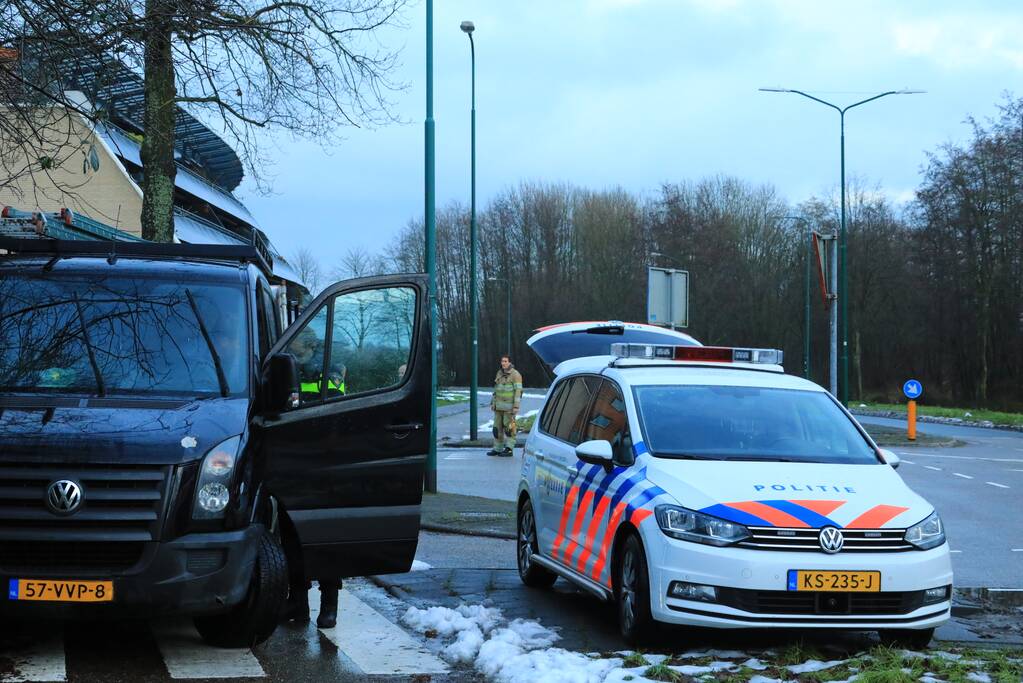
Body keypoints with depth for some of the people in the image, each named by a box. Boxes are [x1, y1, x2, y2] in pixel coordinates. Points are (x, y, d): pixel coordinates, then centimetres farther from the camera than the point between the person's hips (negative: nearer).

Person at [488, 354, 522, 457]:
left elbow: (518, 391, -14)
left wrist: (516, 406, -20)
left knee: (509, 428, -4)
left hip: (509, 406, -7)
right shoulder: (500, 373, 12)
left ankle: (509, 450, 0)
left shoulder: (515, 375, -11)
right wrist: (492, 403, 14)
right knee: (497, 427, 7)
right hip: (499, 405, 7)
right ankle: (497, 449, 14)